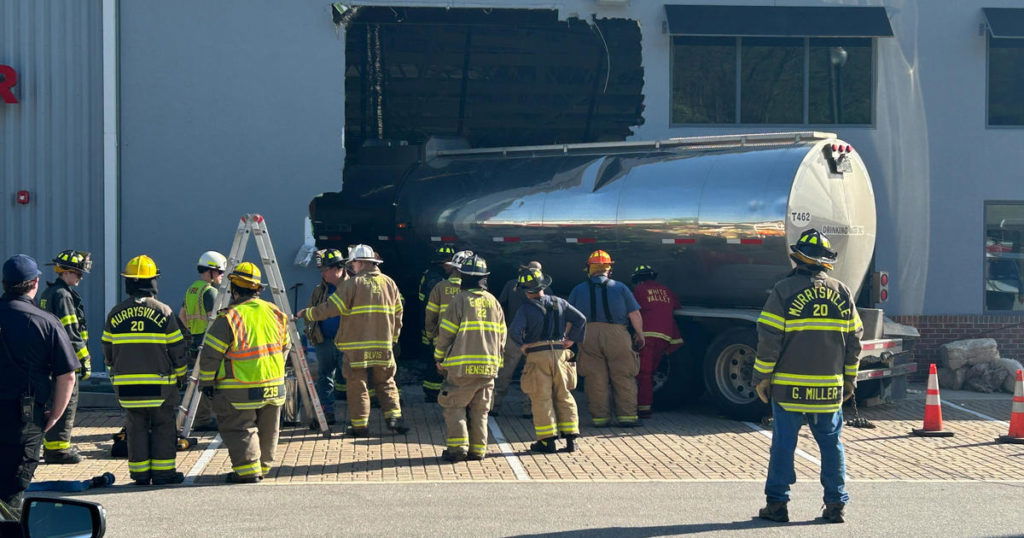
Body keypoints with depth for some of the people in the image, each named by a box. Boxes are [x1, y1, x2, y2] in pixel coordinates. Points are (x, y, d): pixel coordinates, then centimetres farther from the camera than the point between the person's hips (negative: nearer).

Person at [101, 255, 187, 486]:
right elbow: (178, 349, -2)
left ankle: (140, 473, 10)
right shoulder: (163, 311, -5)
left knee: (136, 428, 9)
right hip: (159, 382, -3)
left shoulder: (115, 313, 3)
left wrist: (115, 372, 26)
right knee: (163, 427, 6)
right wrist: (180, 374, 13)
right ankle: (163, 472, 5)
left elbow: (108, 351, 11)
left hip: (126, 383, 3)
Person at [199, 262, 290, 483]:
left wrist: (206, 382, -1)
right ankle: (262, 467, 24)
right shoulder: (274, 313, 5)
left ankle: (248, 470, -1)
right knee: (267, 430, 15)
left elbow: (210, 354, -12)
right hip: (273, 386, 6)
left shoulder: (229, 318, -14)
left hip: (240, 391, -6)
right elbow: (285, 347, 16)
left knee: (240, 430, 2)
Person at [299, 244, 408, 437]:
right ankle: (394, 417, 3)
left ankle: (360, 425, 5)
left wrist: (306, 313, 5)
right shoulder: (389, 283, 8)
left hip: (356, 346, -4)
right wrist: (393, 338, 23)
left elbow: (331, 308, -8)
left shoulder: (352, 284, -7)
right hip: (383, 346, 4)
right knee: (386, 384, 13)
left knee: (357, 385, 4)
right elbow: (398, 314, 12)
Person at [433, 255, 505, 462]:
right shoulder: (493, 302, 9)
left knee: (454, 406, 3)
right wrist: (497, 362, 23)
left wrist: (440, 359, 7)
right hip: (489, 367, 5)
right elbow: (501, 336, 13)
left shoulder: (460, 300, -7)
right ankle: (478, 449, 11)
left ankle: (457, 447, -7)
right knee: (480, 410, 11)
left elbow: (446, 334, -5)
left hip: (462, 367, -5)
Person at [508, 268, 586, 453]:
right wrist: (571, 339, 8)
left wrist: (522, 345, -3)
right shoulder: (559, 303, 6)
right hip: (560, 354, 4)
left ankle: (547, 440, 2)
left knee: (541, 399, 2)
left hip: (537, 356, -4)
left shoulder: (526, 309, -8)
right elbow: (580, 319, 4)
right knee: (564, 396, 10)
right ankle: (571, 439, 7)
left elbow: (514, 330, -20)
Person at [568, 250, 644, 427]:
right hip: (616, 335, -2)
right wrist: (639, 335, 13)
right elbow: (634, 315, 2)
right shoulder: (620, 288, 4)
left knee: (595, 379, 6)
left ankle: (600, 417, 7)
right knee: (623, 378, 5)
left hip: (588, 337, 2)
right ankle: (627, 416, 3)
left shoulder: (578, 290, 9)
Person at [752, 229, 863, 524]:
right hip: (830, 388, 3)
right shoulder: (842, 292, 5)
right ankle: (836, 504, 11)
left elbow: (769, 339, -8)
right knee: (831, 444, 10)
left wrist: (762, 377, 0)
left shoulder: (784, 290, -7)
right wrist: (849, 379, 18)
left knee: (784, 443, 3)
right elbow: (854, 340, 10)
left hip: (789, 387, -3)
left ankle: (777, 503, 6)